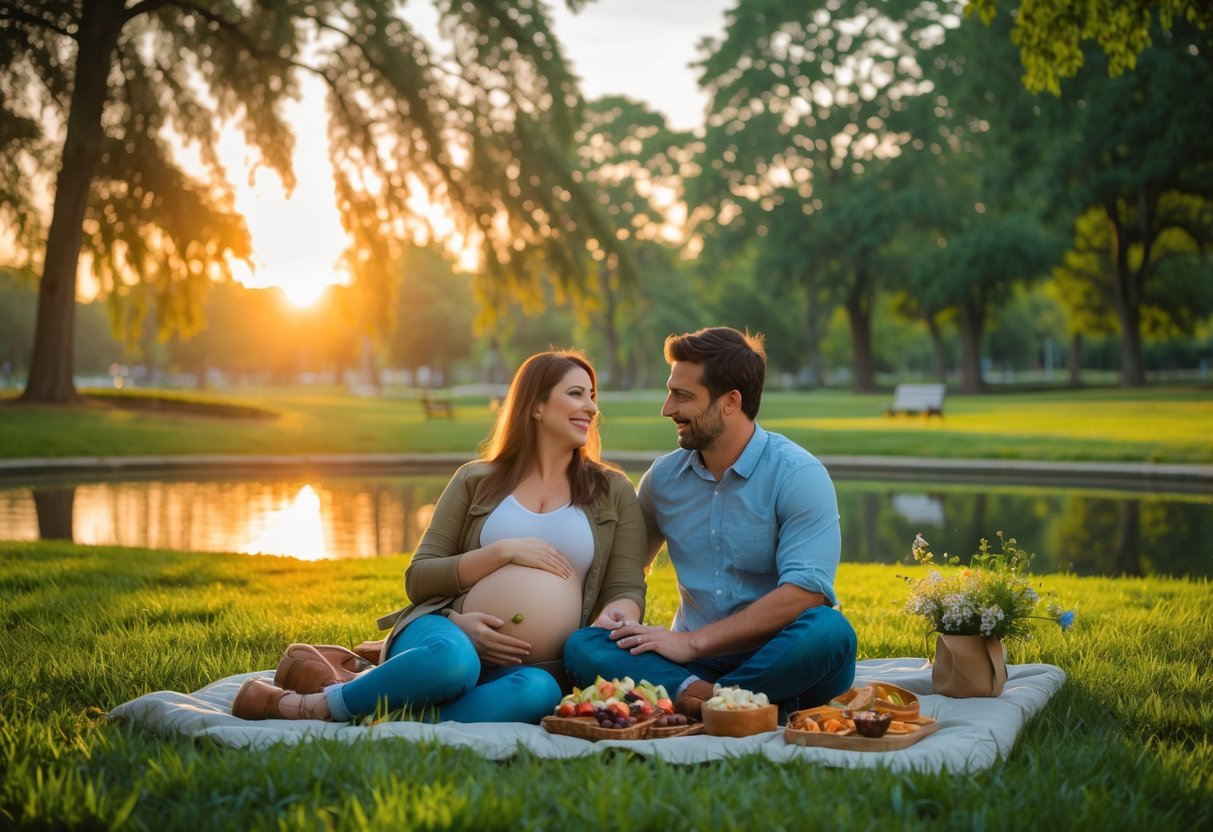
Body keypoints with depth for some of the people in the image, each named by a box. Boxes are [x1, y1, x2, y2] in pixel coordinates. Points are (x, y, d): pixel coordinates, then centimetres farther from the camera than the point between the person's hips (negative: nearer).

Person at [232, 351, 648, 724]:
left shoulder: (612, 492, 15)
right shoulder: (476, 481, 12)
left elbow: (627, 590, 8)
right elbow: (419, 578, 6)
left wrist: (615, 615, -17)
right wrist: (504, 551, -8)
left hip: (531, 662, 1)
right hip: (449, 630, -1)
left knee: (540, 691, -40)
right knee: (451, 658, -42)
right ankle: (308, 705, -24)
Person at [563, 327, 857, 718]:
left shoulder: (798, 475, -8)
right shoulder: (663, 477, 8)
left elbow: (804, 593, -19)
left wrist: (692, 642, -20)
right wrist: (612, 613, -4)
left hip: (772, 658, -4)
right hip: (693, 663, 4)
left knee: (830, 631, -36)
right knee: (581, 646, -22)